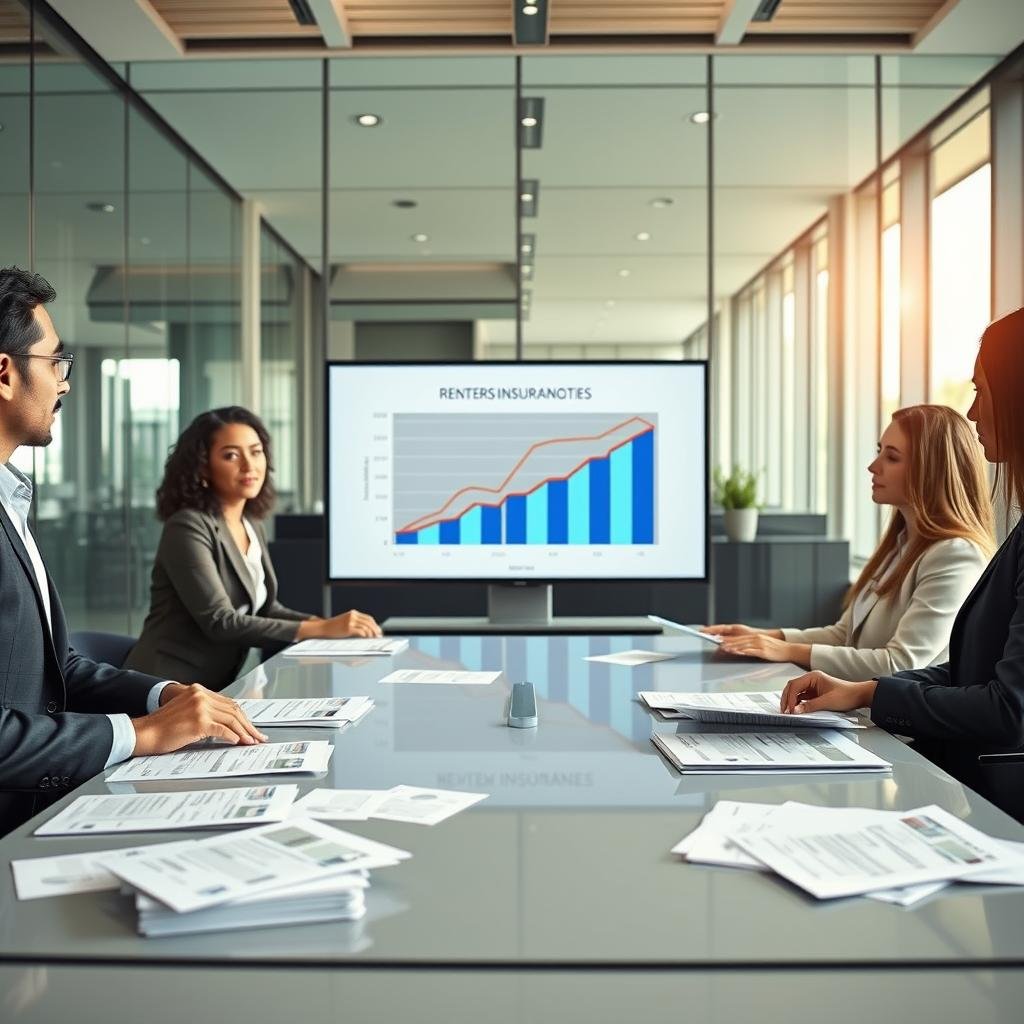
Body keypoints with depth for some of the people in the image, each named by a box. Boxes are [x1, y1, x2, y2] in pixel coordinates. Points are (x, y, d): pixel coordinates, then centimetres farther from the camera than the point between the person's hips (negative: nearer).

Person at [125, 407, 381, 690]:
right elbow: (219, 621, -22)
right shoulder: (188, 527, -15)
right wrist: (321, 629, -22)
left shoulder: (252, 527, 11)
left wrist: (329, 624, -5)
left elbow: (265, 608, 13)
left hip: (216, 686, 8)